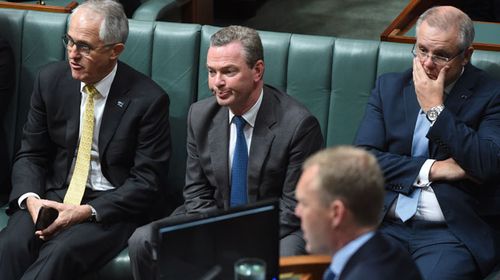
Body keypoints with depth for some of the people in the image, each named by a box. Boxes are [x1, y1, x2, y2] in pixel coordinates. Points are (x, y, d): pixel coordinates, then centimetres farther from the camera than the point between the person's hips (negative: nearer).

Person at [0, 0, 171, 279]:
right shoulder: (51, 79, 2)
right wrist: (30, 198, -13)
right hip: (54, 196, 4)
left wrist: (87, 211, -20)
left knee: (60, 254, -34)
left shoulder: (149, 99, -11)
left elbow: (147, 181, -9)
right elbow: (31, 154, 9)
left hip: (112, 206, -4)